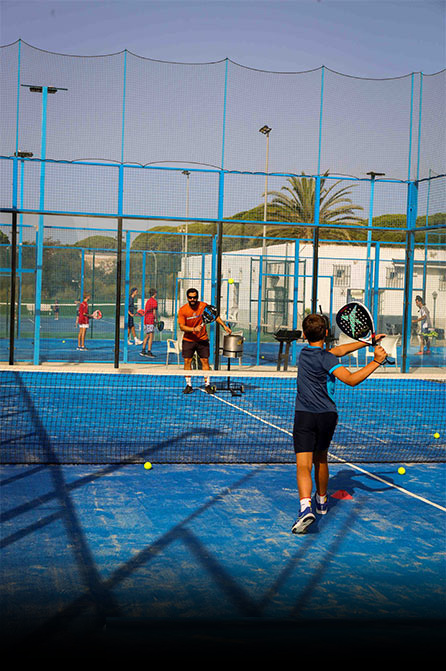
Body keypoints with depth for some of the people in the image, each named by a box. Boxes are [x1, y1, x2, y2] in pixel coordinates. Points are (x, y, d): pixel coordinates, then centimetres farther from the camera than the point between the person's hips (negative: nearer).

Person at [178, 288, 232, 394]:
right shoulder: (182, 310, -12)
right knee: (187, 361, -4)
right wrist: (194, 329, -31)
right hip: (188, 340, -1)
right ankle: (188, 385, 6)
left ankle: (207, 385, 5)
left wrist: (224, 326, 0)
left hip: (202, 339, 1)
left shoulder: (203, 306, -7)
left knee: (205, 361, -1)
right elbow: (182, 326, -17)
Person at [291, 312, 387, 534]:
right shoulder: (326, 358, -8)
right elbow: (351, 379, -21)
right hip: (327, 415, -1)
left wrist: (367, 341, 20)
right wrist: (376, 362, -17)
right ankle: (322, 501, 42)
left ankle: (306, 507, -34)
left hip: (304, 416, 1)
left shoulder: (305, 352, 10)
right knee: (321, 459, 23)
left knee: (304, 465, -12)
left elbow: (339, 350, 19)